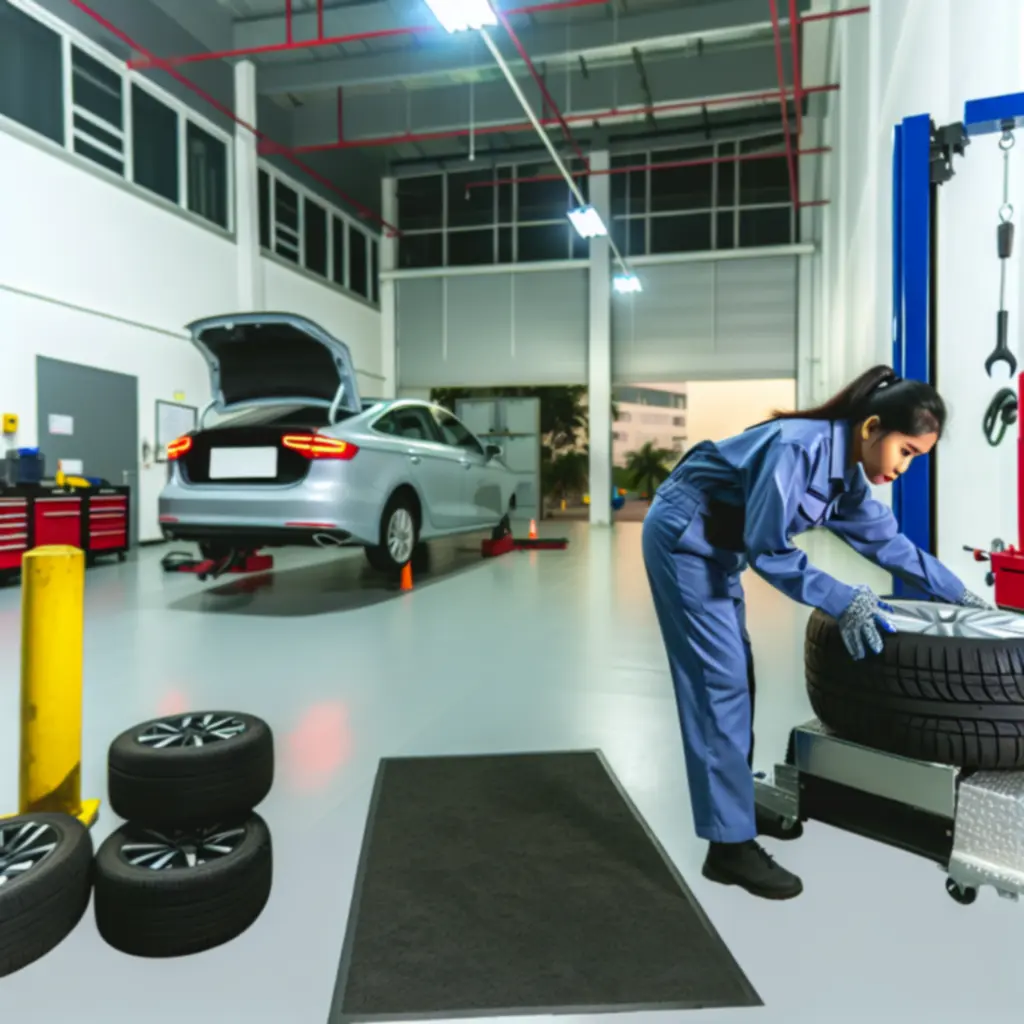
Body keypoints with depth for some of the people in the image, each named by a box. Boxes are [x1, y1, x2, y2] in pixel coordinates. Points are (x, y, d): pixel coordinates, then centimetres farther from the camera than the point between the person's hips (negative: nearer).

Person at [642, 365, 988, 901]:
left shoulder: (847, 471, 3)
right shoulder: (799, 446, -25)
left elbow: (886, 540, 14)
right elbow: (769, 549, -26)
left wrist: (956, 592, 18)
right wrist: (842, 602, -25)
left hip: (717, 549, 10)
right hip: (681, 540, -9)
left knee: (737, 678, 14)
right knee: (719, 684, -10)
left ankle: (735, 803, 29)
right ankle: (729, 845, -2)